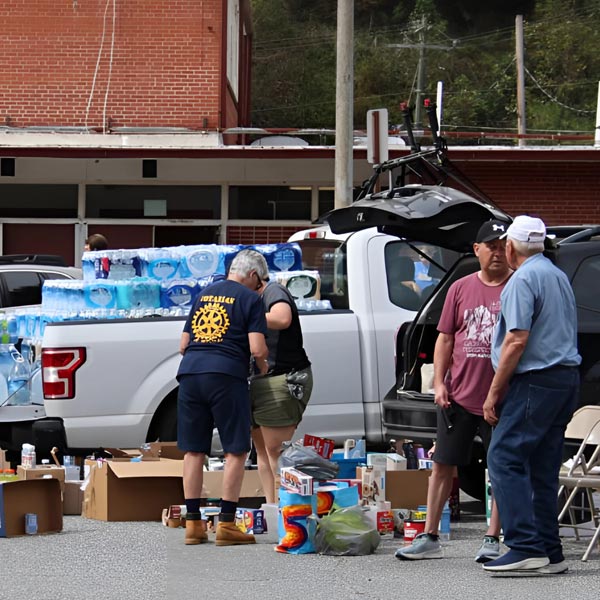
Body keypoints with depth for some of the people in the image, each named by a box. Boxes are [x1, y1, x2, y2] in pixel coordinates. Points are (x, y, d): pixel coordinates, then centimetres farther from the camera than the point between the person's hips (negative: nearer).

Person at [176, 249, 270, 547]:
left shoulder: (204, 294, 22)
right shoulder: (250, 298, 5)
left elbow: (183, 345, 22)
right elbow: (257, 348, -5)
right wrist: (263, 366, 15)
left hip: (190, 372, 5)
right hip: (226, 375, -5)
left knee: (194, 450, 10)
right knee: (236, 451, 2)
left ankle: (193, 523, 11)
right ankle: (226, 525, -1)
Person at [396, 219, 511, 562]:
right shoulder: (461, 289, 8)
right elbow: (445, 339, 11)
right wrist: (439, 383, 2)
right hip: (459, 396, 3)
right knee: (444, 465, 6)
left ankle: (493, 540, 12)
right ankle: (430, 538, 12)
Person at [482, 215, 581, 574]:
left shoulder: (523, 280, -10)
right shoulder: (560, 277, 19)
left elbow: (517, 340, -17)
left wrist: (495, 392, -12)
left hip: (536, 380, -9)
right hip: (567, 379, 9)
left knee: (505, 459, -10)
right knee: (544, 470, 10)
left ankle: (526, 548, -18)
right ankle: (550, 553, 8)